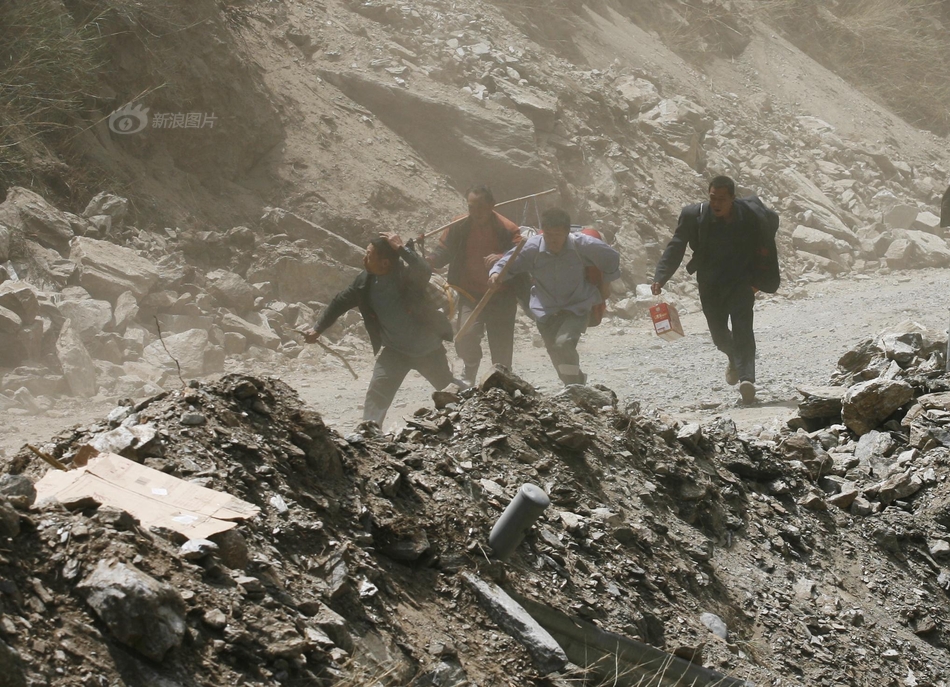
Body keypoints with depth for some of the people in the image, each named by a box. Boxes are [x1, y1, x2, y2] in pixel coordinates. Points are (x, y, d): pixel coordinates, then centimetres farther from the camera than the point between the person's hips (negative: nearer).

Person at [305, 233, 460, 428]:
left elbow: (425, 273, -48)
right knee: (377, 393, -14)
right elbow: (341, 302, 3)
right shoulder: (364, 281, -10)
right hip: (394, 350, 3)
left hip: (428, 349, -3)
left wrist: (401, 249, -47)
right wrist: (318, 329, 7)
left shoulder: (406, 272, -25)